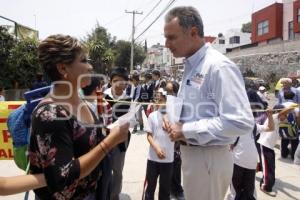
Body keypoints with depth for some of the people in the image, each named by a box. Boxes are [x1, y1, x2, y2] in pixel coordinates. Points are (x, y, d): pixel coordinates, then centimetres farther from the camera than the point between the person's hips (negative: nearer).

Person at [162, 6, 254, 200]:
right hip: (190, 152, 9)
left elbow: (241, 122, -28)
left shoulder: (219, 66, -20)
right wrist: (172, 120, 1)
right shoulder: (190, 66, 8)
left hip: (209, 157, -9)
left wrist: (186, 130, -23)